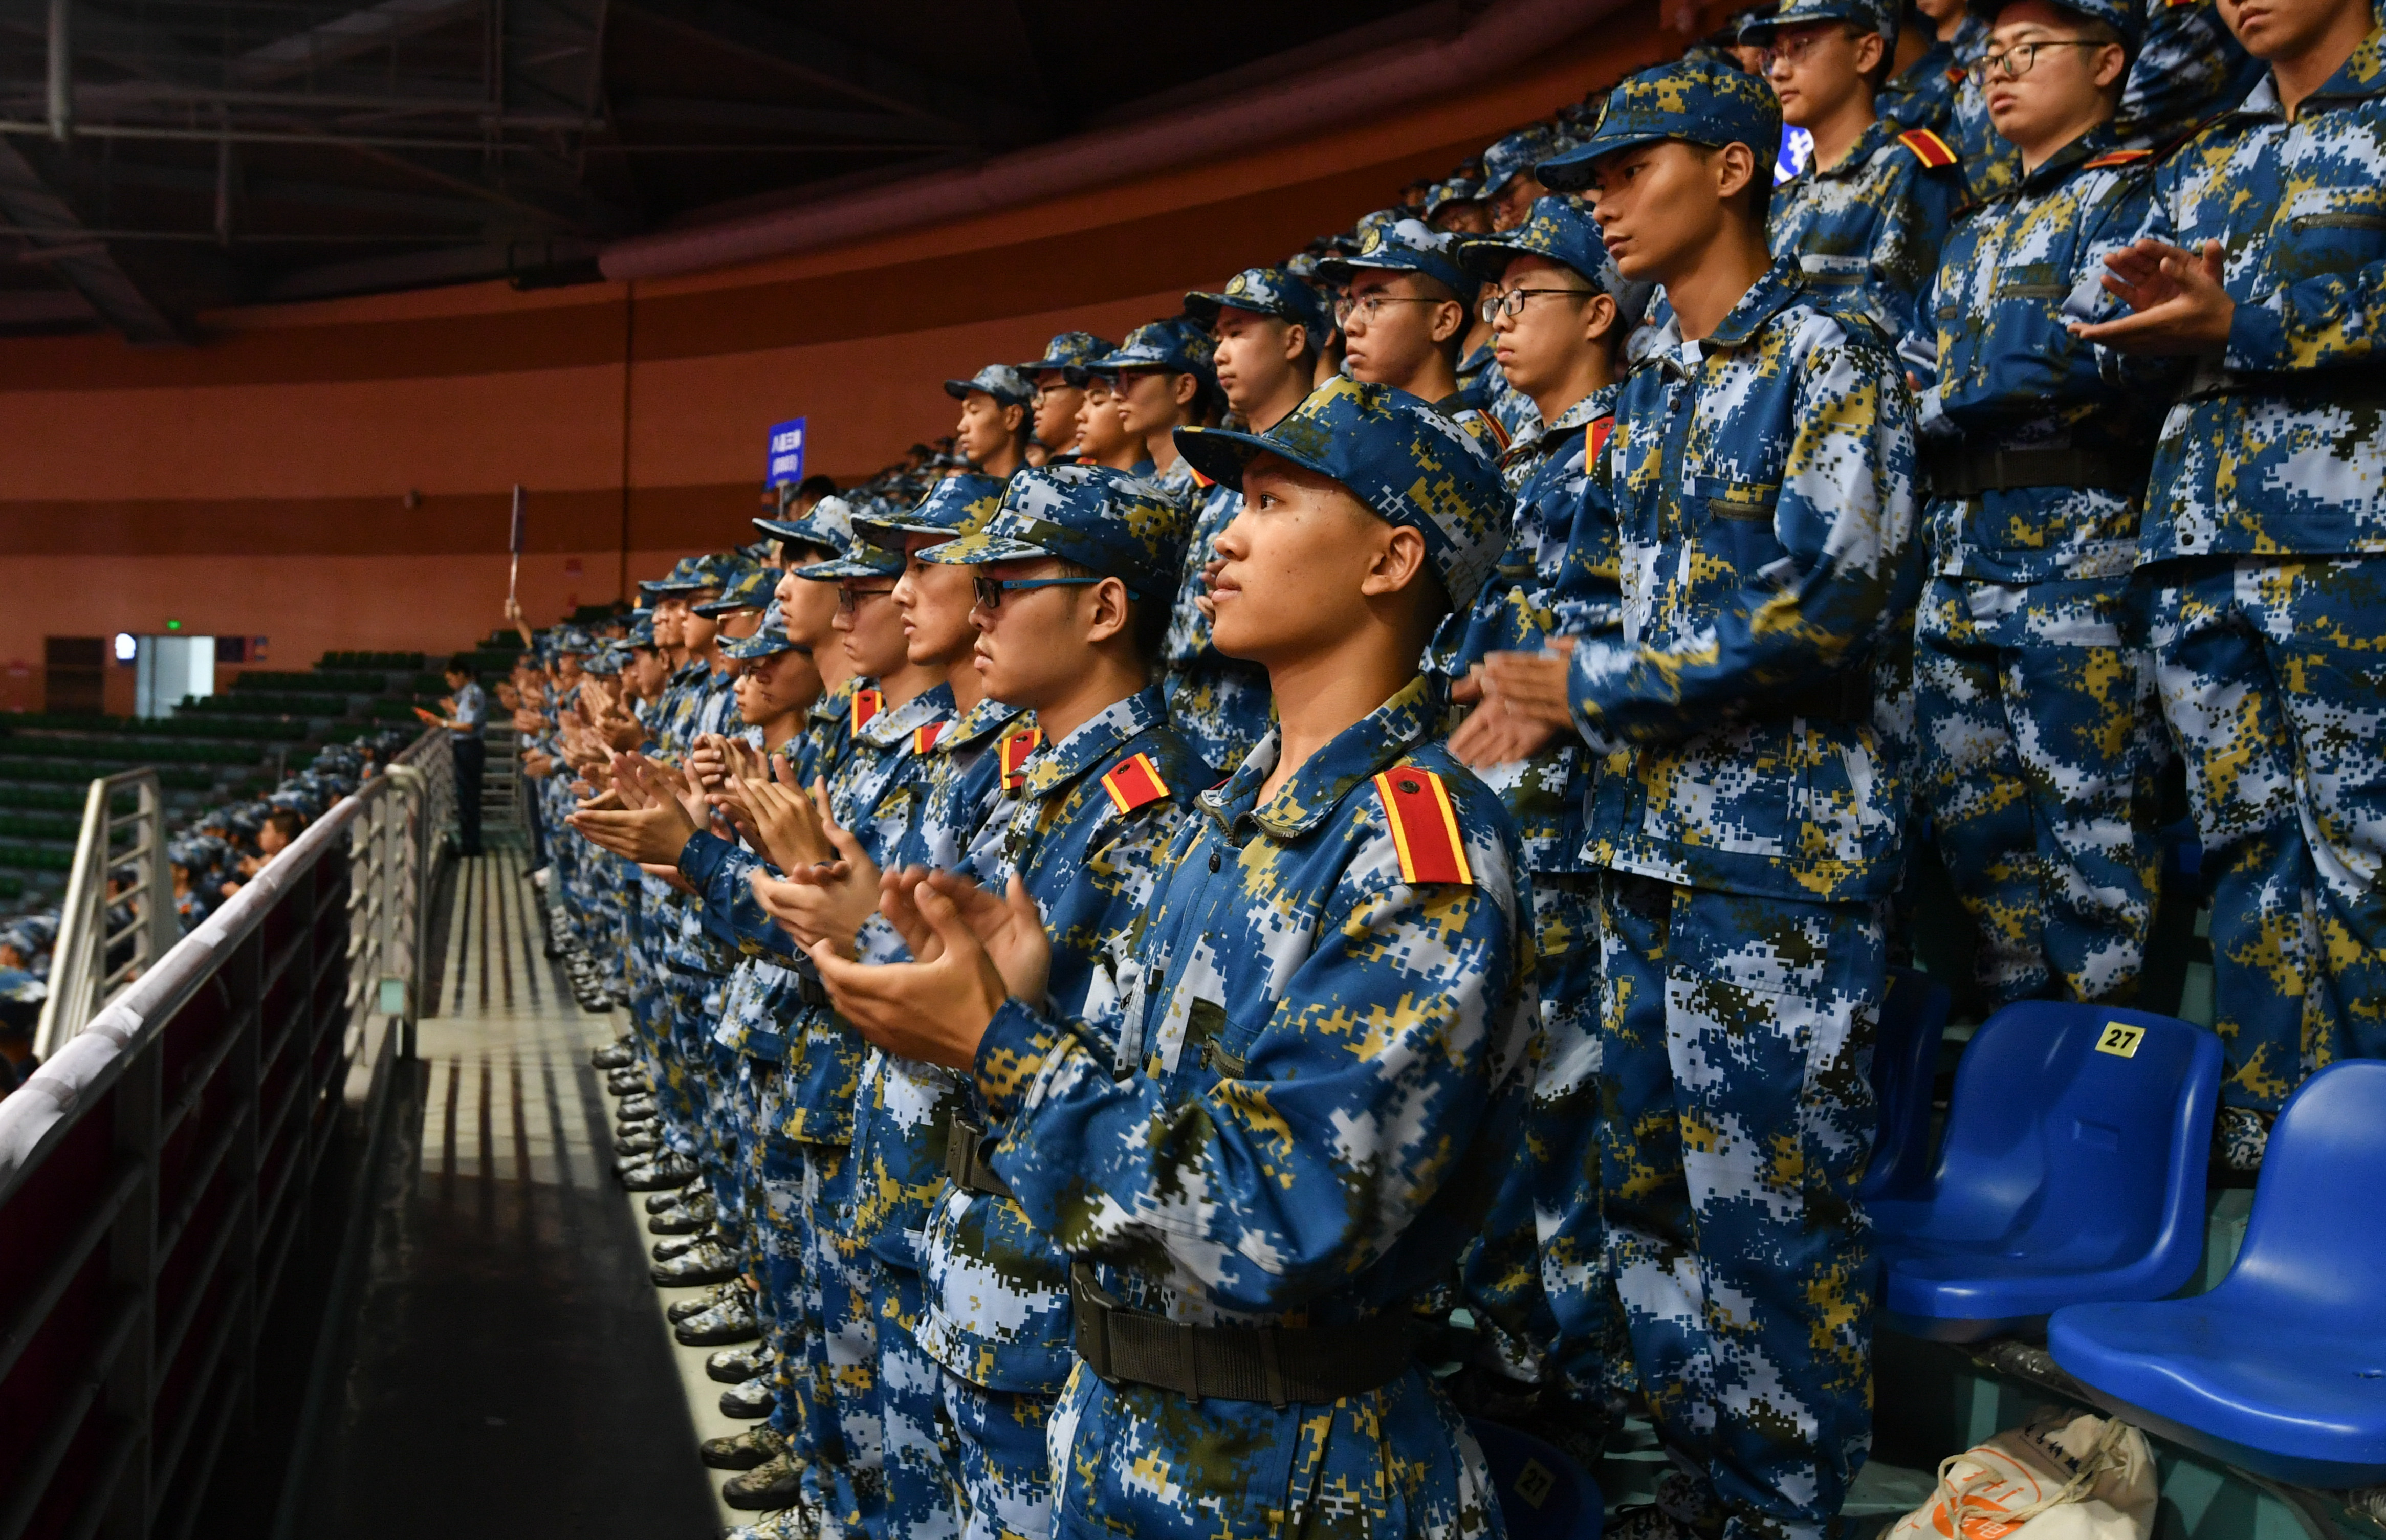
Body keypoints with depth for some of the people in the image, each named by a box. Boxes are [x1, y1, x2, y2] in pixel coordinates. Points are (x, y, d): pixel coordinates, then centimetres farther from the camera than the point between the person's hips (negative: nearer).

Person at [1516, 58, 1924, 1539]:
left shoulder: (1832, 359, -7)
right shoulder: (1648, 390, 16)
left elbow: (1825, 606, -16)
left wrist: (1594, 687, -12)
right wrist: (1544, 689, 7)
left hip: (1782, 841, -8)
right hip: (1648, 834, 8)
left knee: (1773, 1196, -1)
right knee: (1653, 1181, 12)